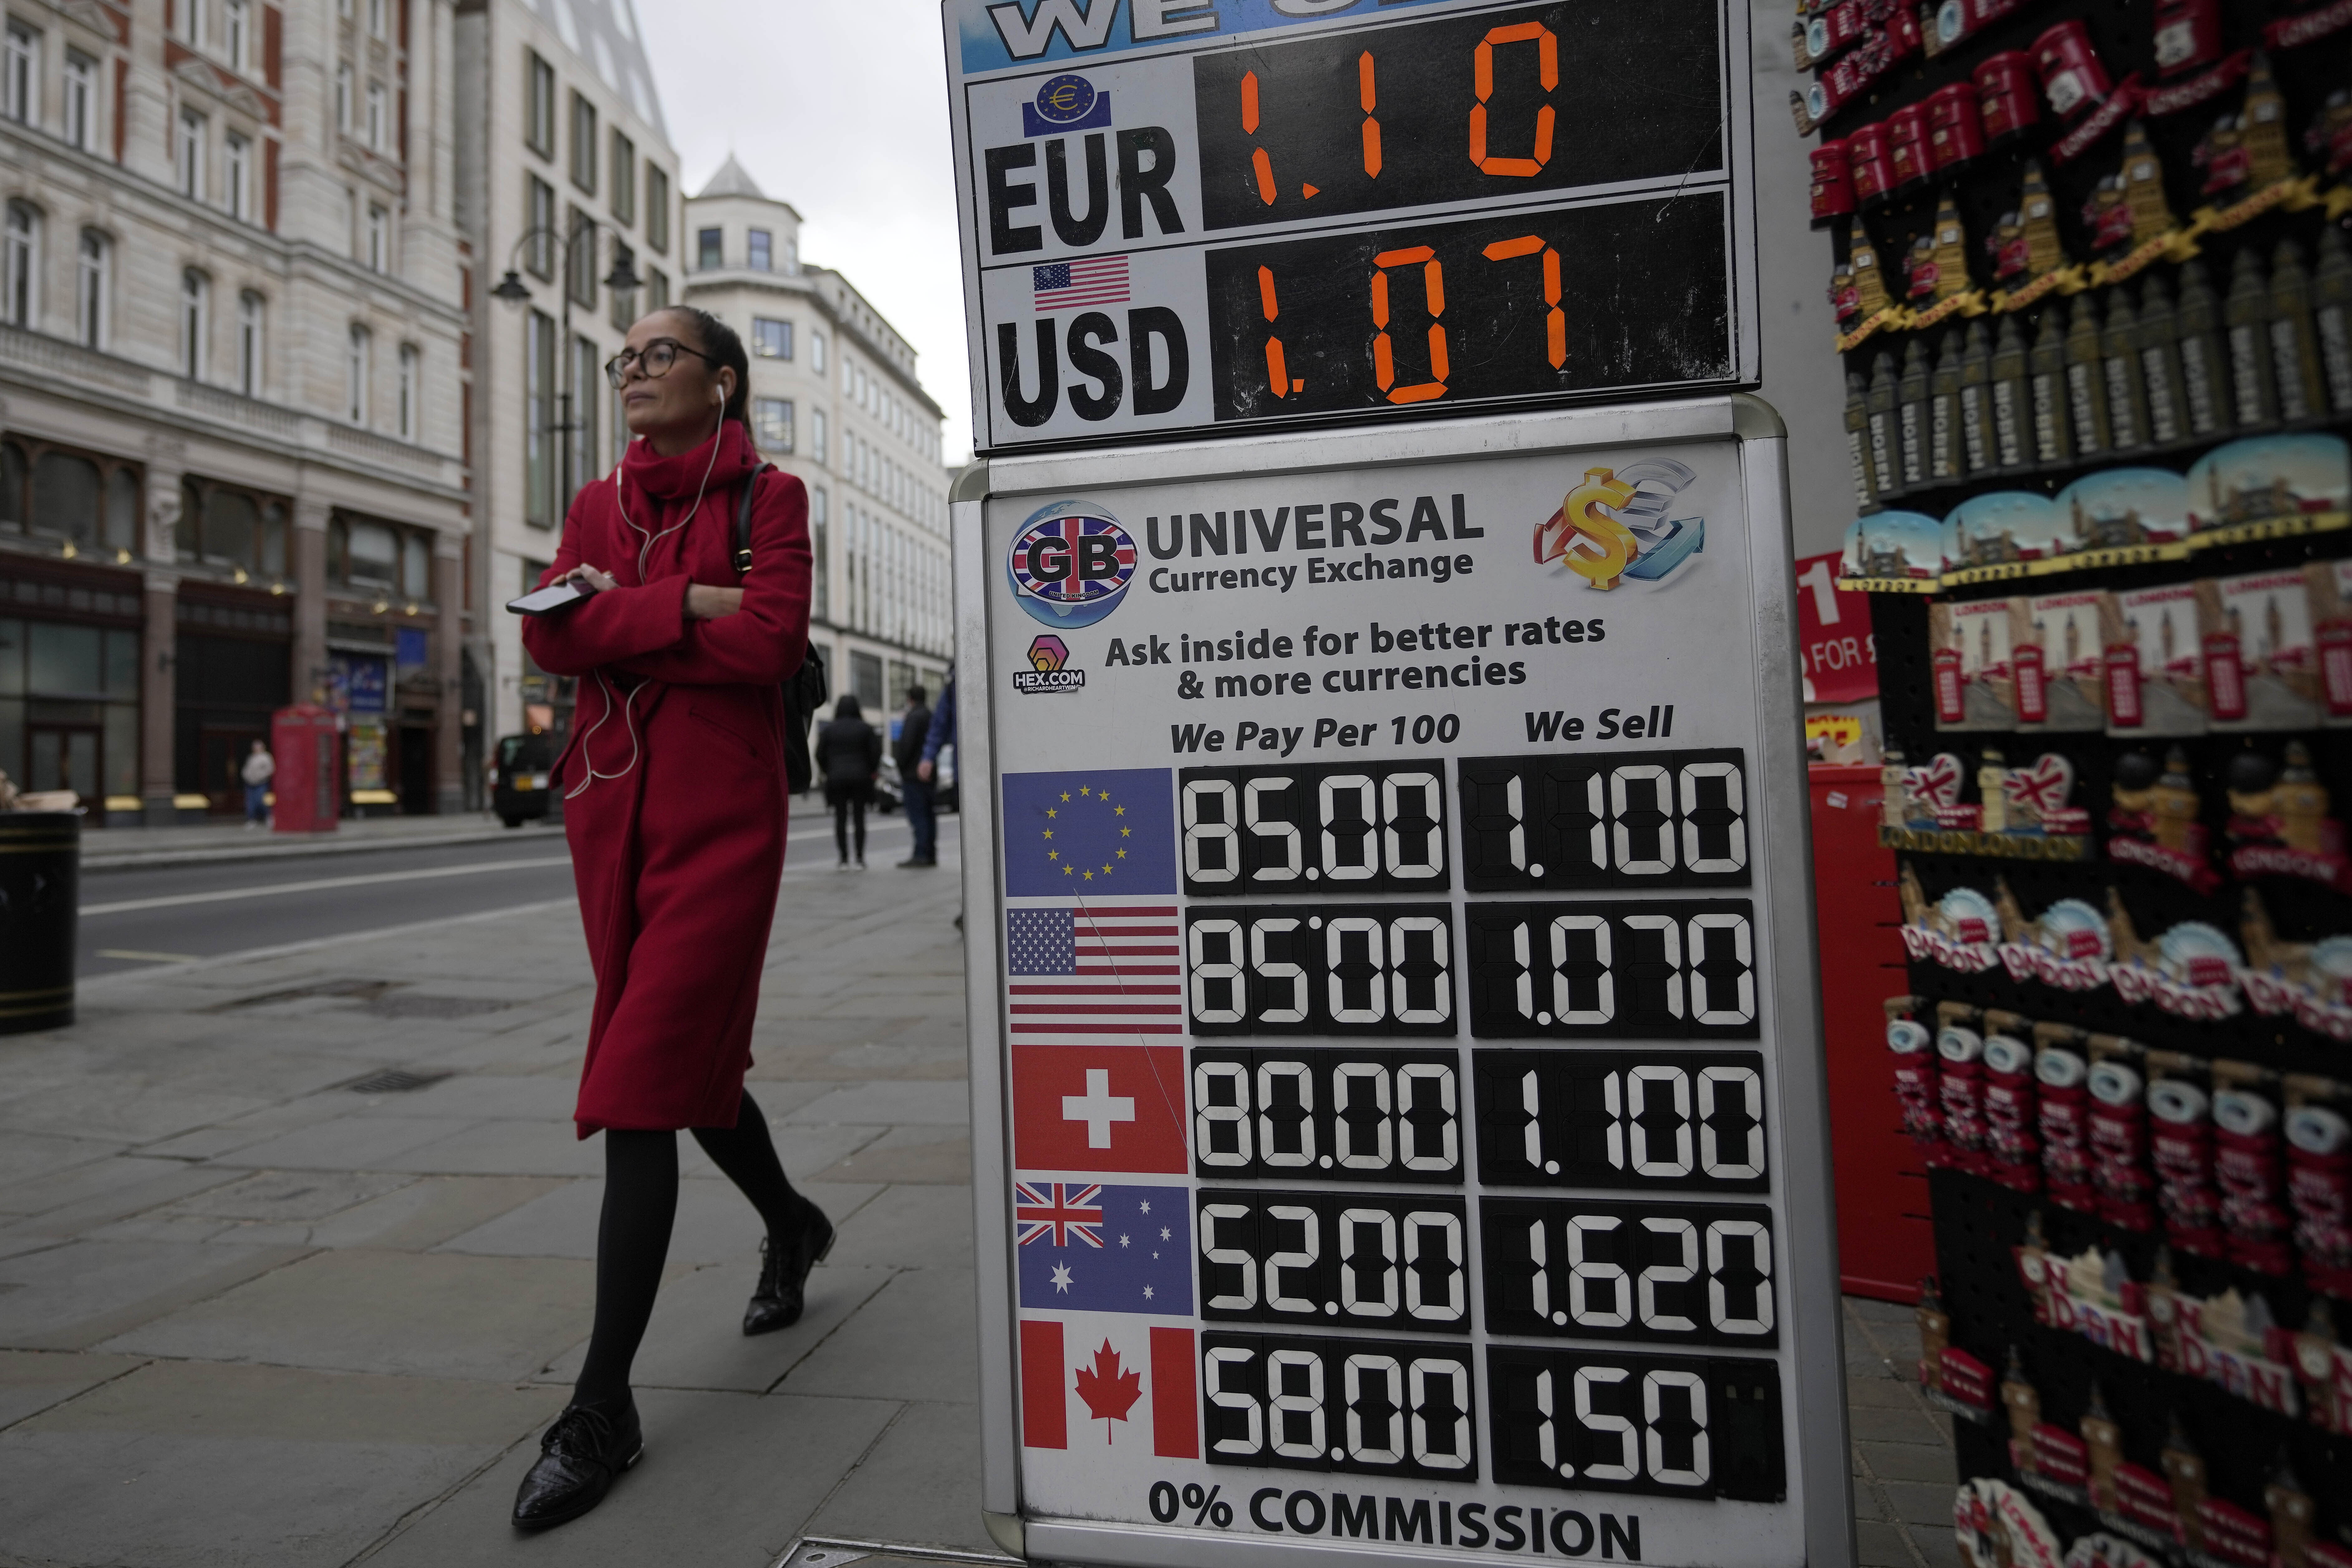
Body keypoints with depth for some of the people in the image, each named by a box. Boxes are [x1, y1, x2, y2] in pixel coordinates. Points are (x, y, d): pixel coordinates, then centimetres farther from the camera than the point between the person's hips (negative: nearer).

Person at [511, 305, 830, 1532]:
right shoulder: (599, 504, 15)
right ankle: (790, 1226, 45)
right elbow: (548, 634, -2)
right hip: (611, 813, 6)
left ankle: (603, 1409, 2)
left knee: (640, 1086, -10)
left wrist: (616, 616, -8)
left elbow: (770, 643, -16)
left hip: (722, 819, -6)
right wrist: (684, 608, -14)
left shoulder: (768, 497, 0)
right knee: (693, 1060, 18)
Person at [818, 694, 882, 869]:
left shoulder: (828, 730, 1)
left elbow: (820, 755, 0)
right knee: (859, 818, 5)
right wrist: (871, 771, 13)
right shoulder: (866, 729, 0)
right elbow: (876, 753, -2)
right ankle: (860, 859, 4)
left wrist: (829, 772, 14)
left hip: (837, 778, 0)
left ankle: (844, 860, 0)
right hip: (860, 777, 0)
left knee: (841, 819, 3)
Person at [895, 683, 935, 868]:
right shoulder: (930, 716, 15)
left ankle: (921, 854, -13)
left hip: (914, 772, -9)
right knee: (928, 814, 10)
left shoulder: (914, 717, -12)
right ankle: (931, 855, 13)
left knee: (917, 814, -10)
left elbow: (906, 744, -18)